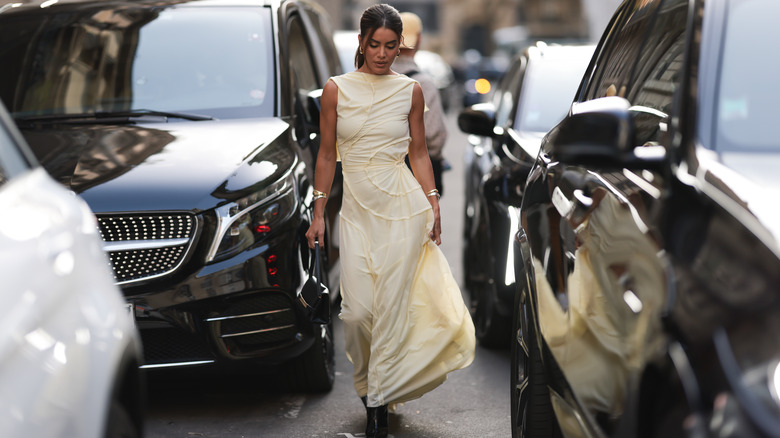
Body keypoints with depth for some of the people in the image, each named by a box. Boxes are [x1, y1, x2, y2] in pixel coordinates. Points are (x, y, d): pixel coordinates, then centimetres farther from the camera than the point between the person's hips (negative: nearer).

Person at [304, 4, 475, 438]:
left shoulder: (411, 91, 3)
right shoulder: (336, 89, 2)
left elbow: (419, 152, 9)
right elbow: (327, 154, 6)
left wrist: (434, 204, 1)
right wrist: (319, 212, 3)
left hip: (403, 205, -1)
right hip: (357, 208, 1)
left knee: (392, 305, -3)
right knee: (357, 309, -4)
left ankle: (379, 400, 8)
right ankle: (367, 381, 25)